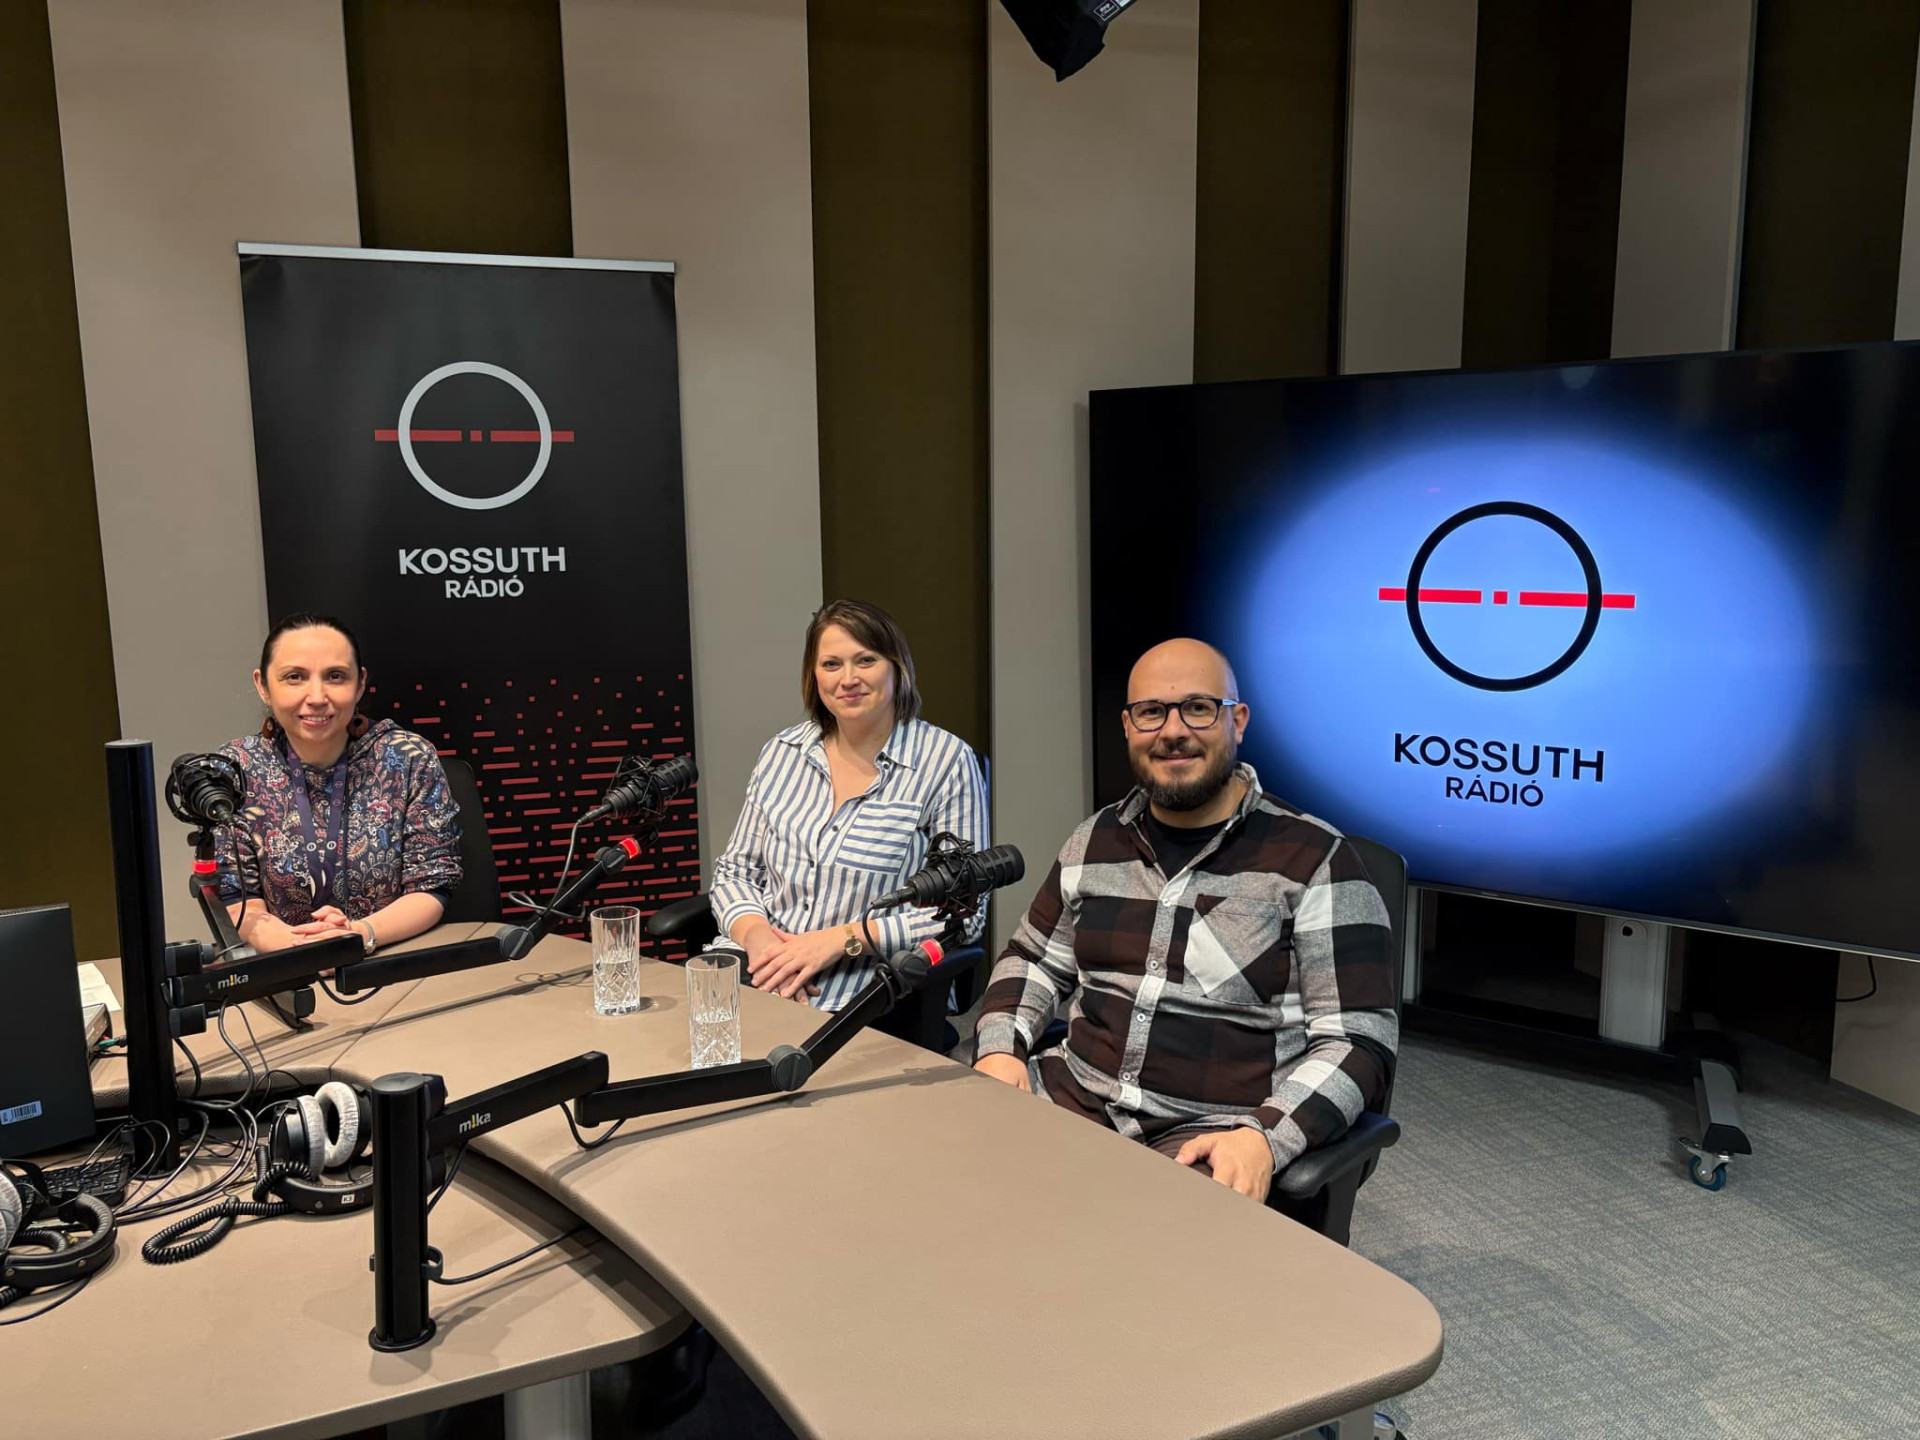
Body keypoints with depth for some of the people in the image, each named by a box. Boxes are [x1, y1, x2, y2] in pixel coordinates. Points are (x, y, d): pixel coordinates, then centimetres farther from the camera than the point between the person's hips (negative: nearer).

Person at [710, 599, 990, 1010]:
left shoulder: (946, 761, -2)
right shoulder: (782, 753, 12)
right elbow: (735, 871, 16)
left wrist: (844, 938, -13)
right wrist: (755, 934, -6)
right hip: (753, 984, 4)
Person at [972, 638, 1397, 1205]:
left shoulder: (1315, 859, -6)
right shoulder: (1096, 842, 11)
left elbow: (1360, 1038, -8)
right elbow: (1035, 960, 22)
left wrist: (1267, 1138, -23)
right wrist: (998, 1049, 2)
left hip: (1217, 1133, -5)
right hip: (1076, 1094, 6)